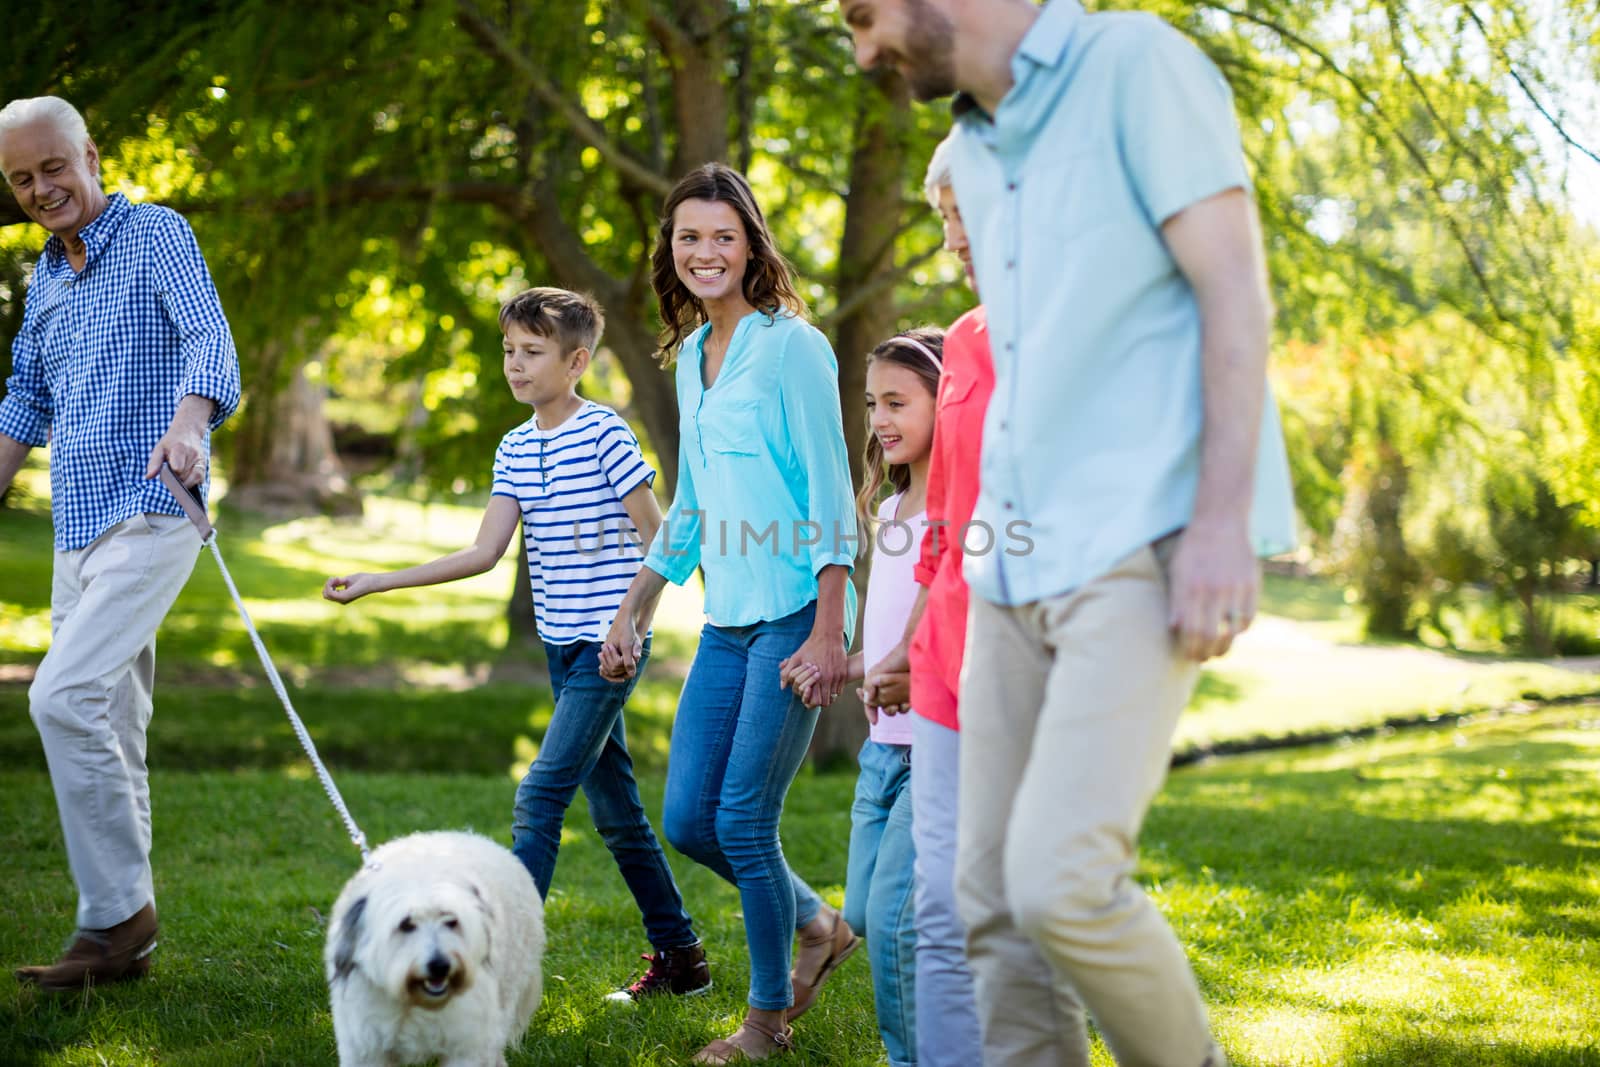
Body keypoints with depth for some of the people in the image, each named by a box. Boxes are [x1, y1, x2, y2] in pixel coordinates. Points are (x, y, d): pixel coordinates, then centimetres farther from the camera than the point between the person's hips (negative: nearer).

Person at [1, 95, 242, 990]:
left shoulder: (158, 235, -4)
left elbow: (210, 338, -20)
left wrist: (188, 424, -39)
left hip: (149, 514, -8)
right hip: (77, 525, 8)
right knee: (109, 730, 8)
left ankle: (120, 912, -12)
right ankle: (122, 935, 13)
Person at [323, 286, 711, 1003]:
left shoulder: (605, 433, -11)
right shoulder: (515, 448, 9)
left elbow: (657, 539, -8)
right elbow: (484, 553, 4)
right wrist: (376, 583, 0)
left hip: (609, 643, -8)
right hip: (562, 647, 8)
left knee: (540, 795, -14)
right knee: (614, 810, 12)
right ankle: (680, 956, 22)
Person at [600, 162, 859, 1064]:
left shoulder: (791, 347, -8)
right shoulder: (691, 355, 14)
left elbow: (831, 493, -12)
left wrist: (829, 629, -18)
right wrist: (632, 615, 23)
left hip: (794, 615, -8)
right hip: (727, 619, 8)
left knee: (743, 821, -4)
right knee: (687, 820, 6)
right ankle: (818, 926, 30)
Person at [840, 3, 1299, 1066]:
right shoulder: (972, 152, 19)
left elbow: (1235, 290, -11)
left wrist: (1223, 519, -20)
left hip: (1145, 544, -8)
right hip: (1019, 568, 8)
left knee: (1062, 883, -19)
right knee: (994, 899, 2)